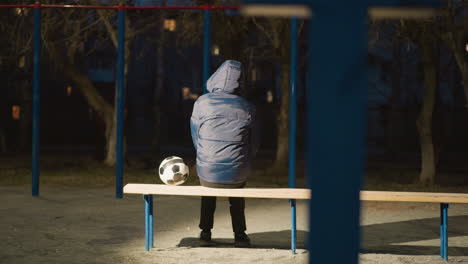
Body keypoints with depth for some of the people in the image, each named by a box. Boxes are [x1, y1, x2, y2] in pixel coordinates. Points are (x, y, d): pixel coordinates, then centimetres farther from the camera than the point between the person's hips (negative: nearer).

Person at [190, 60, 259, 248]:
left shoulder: (202, 103, -4)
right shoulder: (247, 108, -3)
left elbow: (196, 138, 5)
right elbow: (254, 145, 4)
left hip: (208, 171, 0)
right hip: (237, 175, 0)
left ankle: (205, 233, 36)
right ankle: (240, 235, 35)